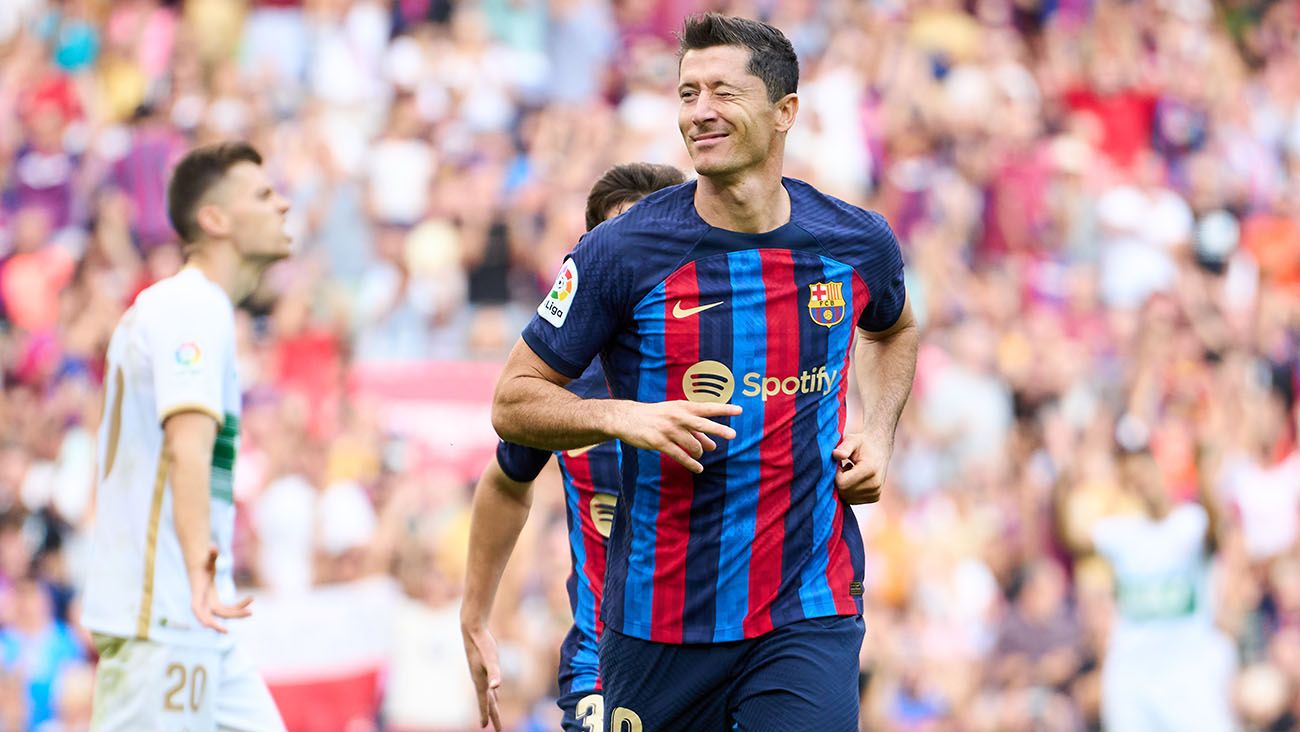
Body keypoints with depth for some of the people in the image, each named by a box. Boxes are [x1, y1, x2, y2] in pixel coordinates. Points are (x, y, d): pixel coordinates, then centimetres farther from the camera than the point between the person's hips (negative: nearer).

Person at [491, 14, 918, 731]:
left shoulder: (858, 244, 2)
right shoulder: (621, 253, -7)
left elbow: (891, 329, 27)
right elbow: (513, 402, -2)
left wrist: (878, 433, 9)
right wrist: (625, 416, -19)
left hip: (808, 618, 1)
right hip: (658, 620, -1)